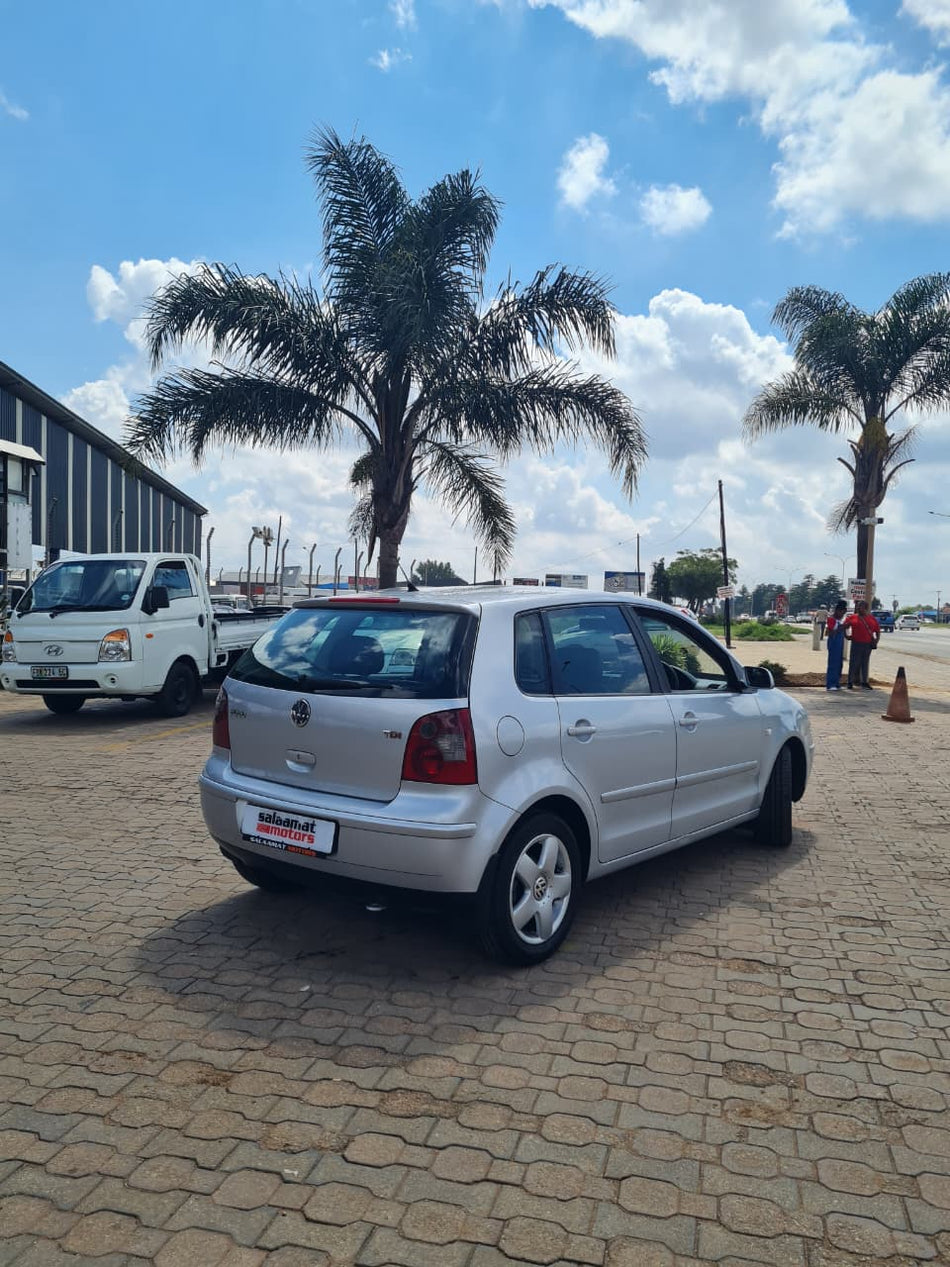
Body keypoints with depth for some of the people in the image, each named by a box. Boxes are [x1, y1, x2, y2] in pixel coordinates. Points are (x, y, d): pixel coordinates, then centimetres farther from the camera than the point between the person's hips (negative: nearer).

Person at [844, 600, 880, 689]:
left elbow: (877, 629, 15)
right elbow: (844, 626, 8)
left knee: (865, 664, 10)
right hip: (856, 644, -3)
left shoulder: (871, 619, 9)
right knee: (854, 663, -2)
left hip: (868, 645, 3)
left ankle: (864, 682, 17)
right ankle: (850, 682, 4)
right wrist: (846, 635, 0)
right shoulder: (853, 617, 1)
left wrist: (877, 639, 5)